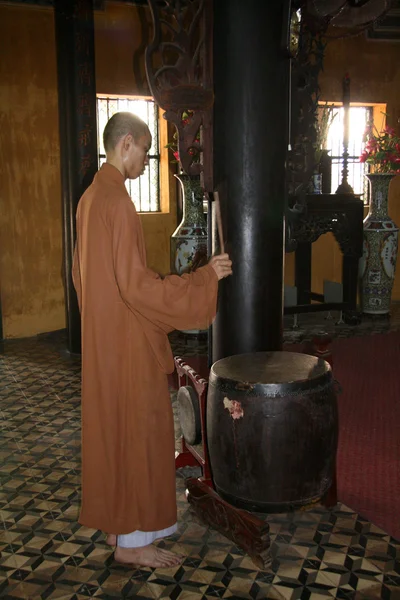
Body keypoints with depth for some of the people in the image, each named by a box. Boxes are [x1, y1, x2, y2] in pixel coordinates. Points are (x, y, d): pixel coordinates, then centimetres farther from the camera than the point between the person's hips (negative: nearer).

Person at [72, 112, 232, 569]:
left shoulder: (91, 197, 10)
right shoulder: (116, 201, -20)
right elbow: (135, 284, -24)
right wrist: (204, 276, -18)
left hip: (102, 335, 10)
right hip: (127, 340, -10)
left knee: (111, 426, 17)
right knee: (135, 431, 2)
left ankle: (115, 523, 32)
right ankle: (131, 540, 16)